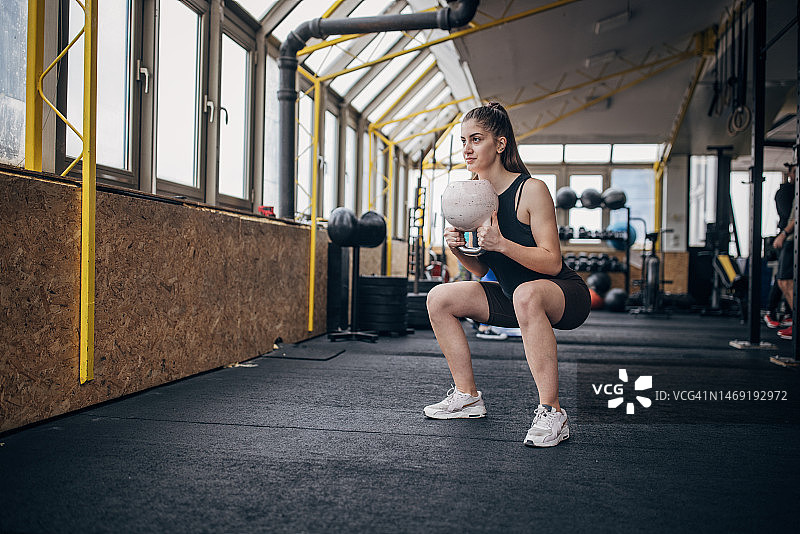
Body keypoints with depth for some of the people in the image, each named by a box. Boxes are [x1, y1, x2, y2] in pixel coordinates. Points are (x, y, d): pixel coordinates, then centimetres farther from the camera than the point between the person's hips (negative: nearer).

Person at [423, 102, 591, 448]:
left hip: (565, 295, -7)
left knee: (526, 294, -40)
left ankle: (552, 413, -32)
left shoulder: (531, 189, -20)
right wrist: (458, 248, -16)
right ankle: (468, 397, 11)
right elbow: (482, 268, 5)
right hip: (513, 297, 8)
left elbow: (552, 262, -23)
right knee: (440, 298, 1)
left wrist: (501, 243, -35)